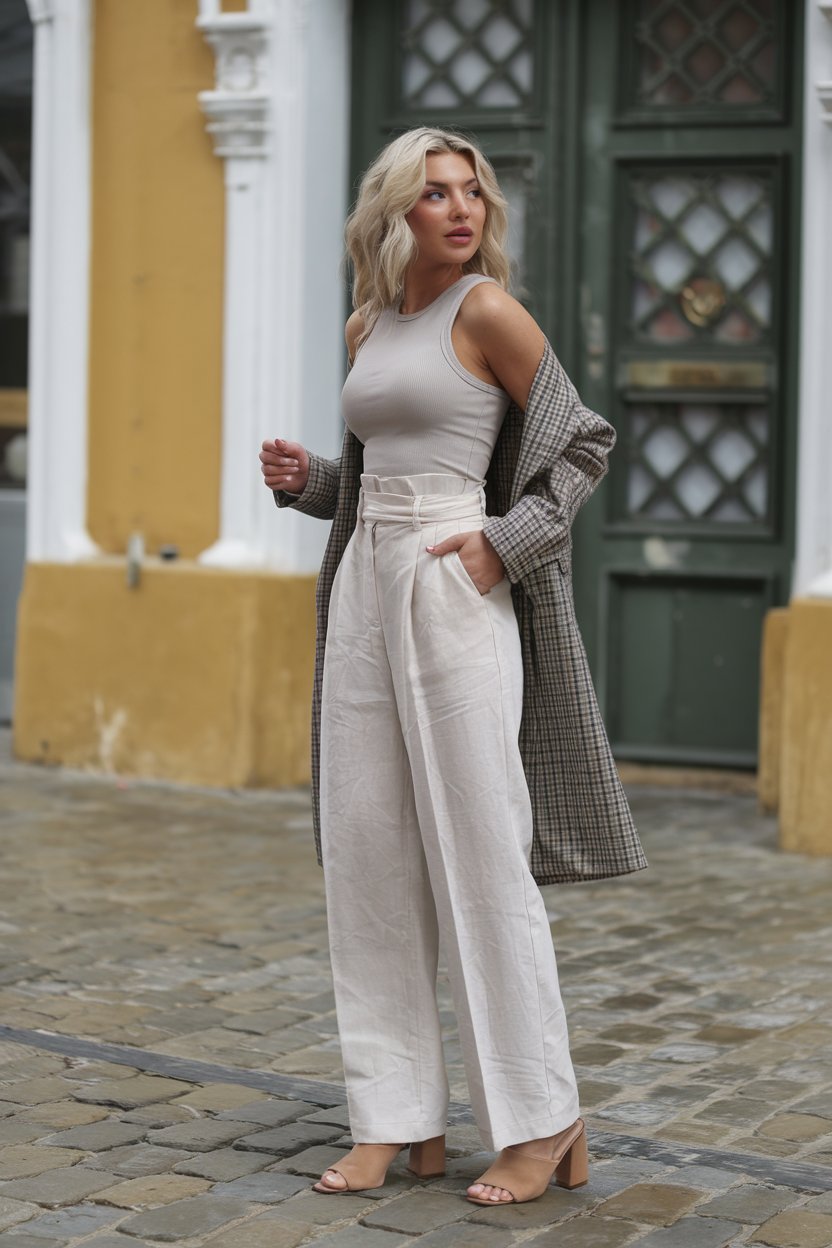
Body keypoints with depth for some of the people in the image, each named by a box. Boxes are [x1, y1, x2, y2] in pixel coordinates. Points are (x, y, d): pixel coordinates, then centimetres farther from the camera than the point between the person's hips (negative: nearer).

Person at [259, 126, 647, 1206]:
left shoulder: (487, 309, -5)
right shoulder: (368, 325, 15)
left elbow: (584, 442, -4)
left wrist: (502, 545, -14)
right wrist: (306, 480, 7)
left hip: (455, 593, -7)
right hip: (365, 589, 7)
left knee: (480, 854, -6)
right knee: (366, 854, 5)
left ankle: (544, 1124, 4)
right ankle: (400, 1119, 12)